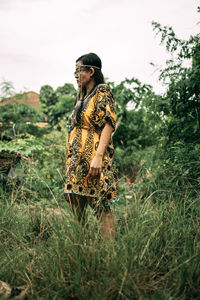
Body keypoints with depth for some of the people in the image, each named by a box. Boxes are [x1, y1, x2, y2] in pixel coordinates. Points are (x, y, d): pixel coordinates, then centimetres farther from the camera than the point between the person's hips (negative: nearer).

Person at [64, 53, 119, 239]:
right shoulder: (82, 97, 21)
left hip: (93, 158, -8)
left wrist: (98, 156, -24)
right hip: (77, 160, 9)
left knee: (101, 206, -7)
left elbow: (108, 125, -14)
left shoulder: (102, 92, -3)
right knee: (76, 206, 8)